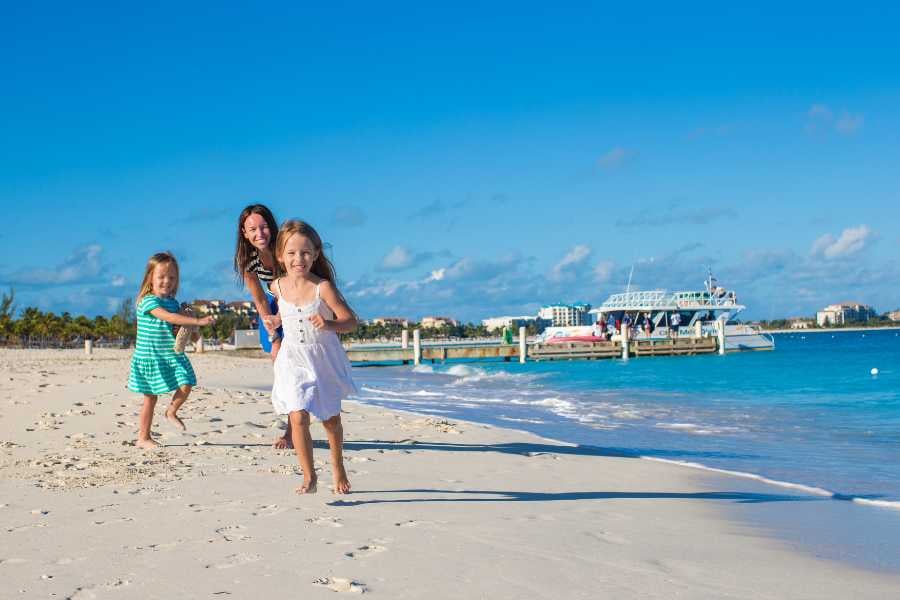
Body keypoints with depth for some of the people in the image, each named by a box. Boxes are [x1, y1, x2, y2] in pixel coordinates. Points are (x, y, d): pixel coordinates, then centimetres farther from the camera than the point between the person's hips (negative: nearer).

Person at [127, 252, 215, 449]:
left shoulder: (173, 302, 8)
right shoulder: (148, 301, -16)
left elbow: (178, 325, 17)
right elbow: (168, 317, -30)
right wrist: (197, 321, -36)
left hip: (172, 355, 6)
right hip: (150, 357, -6)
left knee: (185, 386, -7)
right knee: (150, 398, 2)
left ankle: (171, 412, 22)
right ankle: (143, 438, 14)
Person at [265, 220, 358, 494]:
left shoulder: (323, 287, -20)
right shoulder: (278, 286, -6)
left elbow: (351, 321, -21)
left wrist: (329, 324, -37)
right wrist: (277, 319, 6)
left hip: (324, 360, -2)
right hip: (293, 360, 2)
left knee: (331, 418, 14)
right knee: (298, 417, -14)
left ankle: (338, 467, 38)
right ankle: (308, 477, -1)